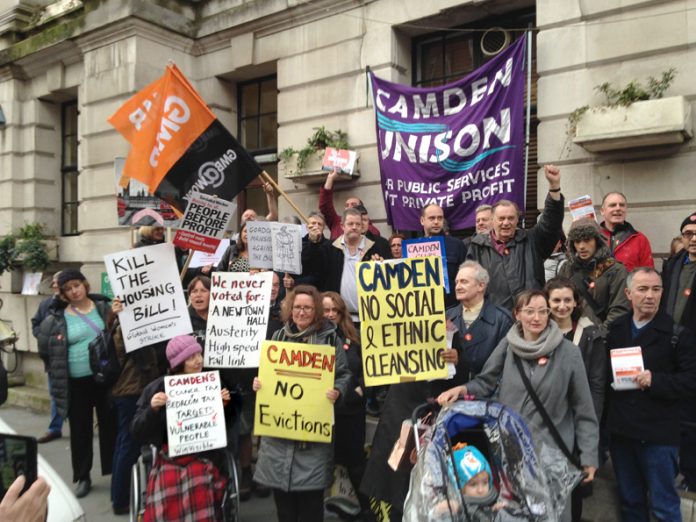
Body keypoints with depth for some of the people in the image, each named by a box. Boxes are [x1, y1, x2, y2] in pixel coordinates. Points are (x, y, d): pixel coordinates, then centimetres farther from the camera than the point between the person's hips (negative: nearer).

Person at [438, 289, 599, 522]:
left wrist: (589, 455, -4)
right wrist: (463, 389, -17)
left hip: (553, 450, -2)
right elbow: (485, 383, 4)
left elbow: (583, 409, -4)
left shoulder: (568, 352, -9)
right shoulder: (507, 345, -4)